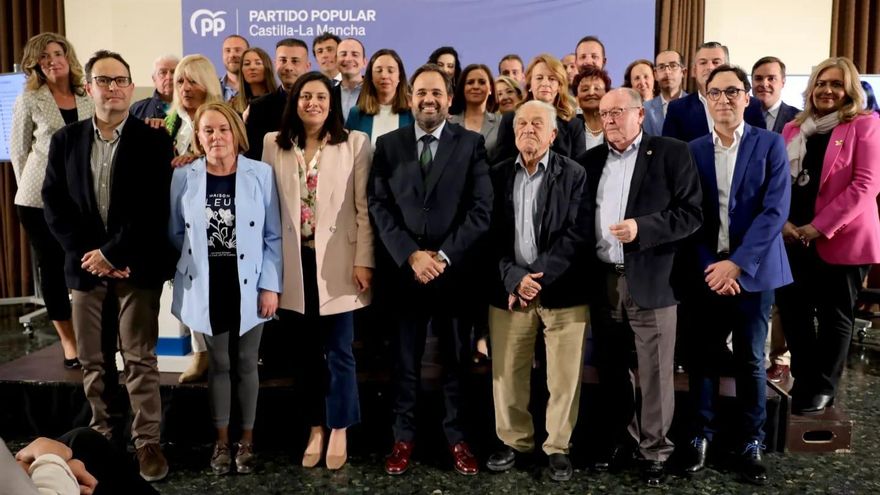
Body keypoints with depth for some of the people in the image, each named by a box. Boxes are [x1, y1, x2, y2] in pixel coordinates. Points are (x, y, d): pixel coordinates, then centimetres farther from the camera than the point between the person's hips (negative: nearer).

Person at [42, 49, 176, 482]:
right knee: (91, 360, 10)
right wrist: (88, 254, -8)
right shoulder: (65, 140, 8)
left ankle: (147, 440, 11)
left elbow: (155, 209, -10)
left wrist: (113, 253, -13)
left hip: (136, 265, -3)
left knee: (140, 359, 2)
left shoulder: (154, 140, -2)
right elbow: (53, 204, 4)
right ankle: (99, 434, 24)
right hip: (85, 263, 3)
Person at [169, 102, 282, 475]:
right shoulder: (183, 177, -1)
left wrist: (270, 285, -8)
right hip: (207, 287, 1)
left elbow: (273, 236, -5)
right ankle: (221, 441, 26)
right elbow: (175, 233, 8)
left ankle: (247, 440, 24)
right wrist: (194, 265, 1)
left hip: (248, 286, -1)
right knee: (218, 364, 12)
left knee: (246, 364, 10)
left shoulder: (261, 174, -6)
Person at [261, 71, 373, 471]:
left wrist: (364, 260, -8)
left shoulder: (354, 143, -1)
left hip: (337, 261, -2)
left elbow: (364, 208, -3)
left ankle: (338, 430, 22)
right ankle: (315, 427, 28)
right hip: (295, 261, 3)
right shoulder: (274, 145, 6)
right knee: (307, 350, 13)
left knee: (338, 350, 5)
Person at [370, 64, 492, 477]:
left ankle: (457, 438, 23)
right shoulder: (388, 144, 7)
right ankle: (403, 438, 23)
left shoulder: (471, 144, 3)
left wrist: (444, 256, -12)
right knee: (405, 360, 9)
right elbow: (379, 207, -1)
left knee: (456, 360, 9)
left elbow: (481, 209, -4)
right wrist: (411, 255, -12)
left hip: (455, 270, 0)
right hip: (403, 269, 1)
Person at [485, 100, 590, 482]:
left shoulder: (574, 174, 0)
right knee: (507, 374, 8)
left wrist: (538, 278, -14)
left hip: (562, 292, -2)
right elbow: (493, 236, 3)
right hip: (509, 290, 2)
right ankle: (514, 441, 26)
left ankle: (558, 447, 22)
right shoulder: (497, 175, 7)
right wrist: (515, 278, -11)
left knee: (564, 377, 5)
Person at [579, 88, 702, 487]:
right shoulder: (591, 160, 12)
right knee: (610, 368, 16)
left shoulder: (671, 153, -2)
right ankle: (617, 436, 33)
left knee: (654, 372, 5)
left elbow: (692, 213, -8)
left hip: (650, 281, -4)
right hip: (603, 280, 4)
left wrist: (642, 227, -20)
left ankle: (655, 450, 20)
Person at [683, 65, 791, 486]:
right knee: (703, 356, 7)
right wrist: (710, 264, -10)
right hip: (706, 269, 1)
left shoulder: (770, 144, 0)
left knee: (750, 360, 6)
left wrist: (737, 263, -16)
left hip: (752, 269, -1)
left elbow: (775, 209, -9)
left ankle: (751, 443, 19)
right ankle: (700, 435, 21)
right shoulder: (692, 150, 5)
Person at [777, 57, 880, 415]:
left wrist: (819, 227, -17)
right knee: (791, 309, 8)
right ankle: (804, 381, 26)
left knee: (834, 315, 6)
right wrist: (782, 222, -7)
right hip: (794, 239, 5)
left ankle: (823, 389, 21)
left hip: (841, 239, -4)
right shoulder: (794, 128, 12)